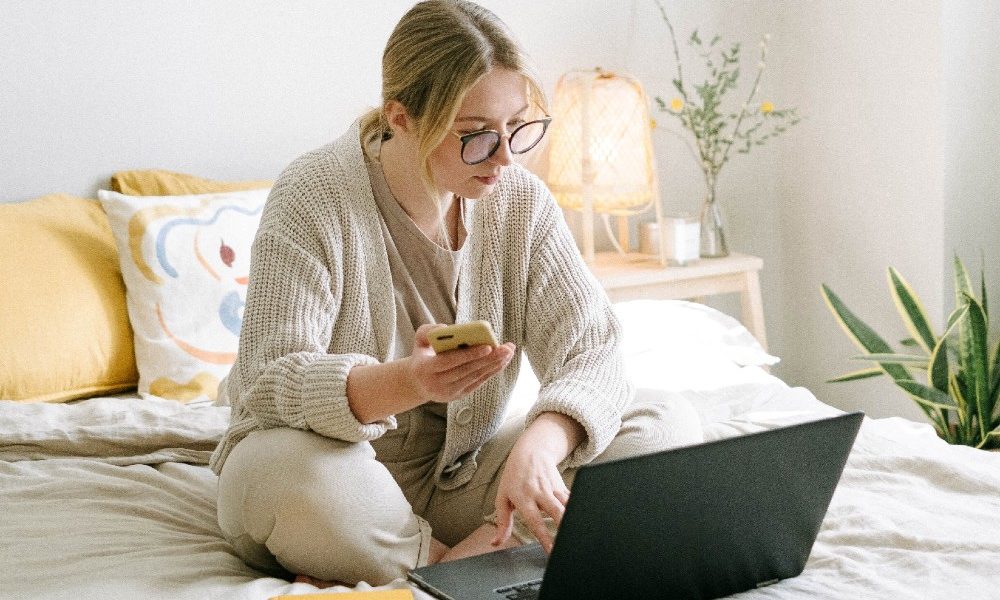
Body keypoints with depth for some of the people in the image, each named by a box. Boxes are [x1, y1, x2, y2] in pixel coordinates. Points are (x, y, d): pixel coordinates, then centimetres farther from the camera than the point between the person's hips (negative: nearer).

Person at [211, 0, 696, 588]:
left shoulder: (520, 199, -4)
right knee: (288, 471, -39)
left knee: (642, 433, -15)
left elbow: (593, 349, -11)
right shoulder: (314, 198, -17)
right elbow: (273, 380, -24)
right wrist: (408, 382, -44)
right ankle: (457, 567, -15)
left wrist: (538, 444, -33)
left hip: (458, 477, 4)